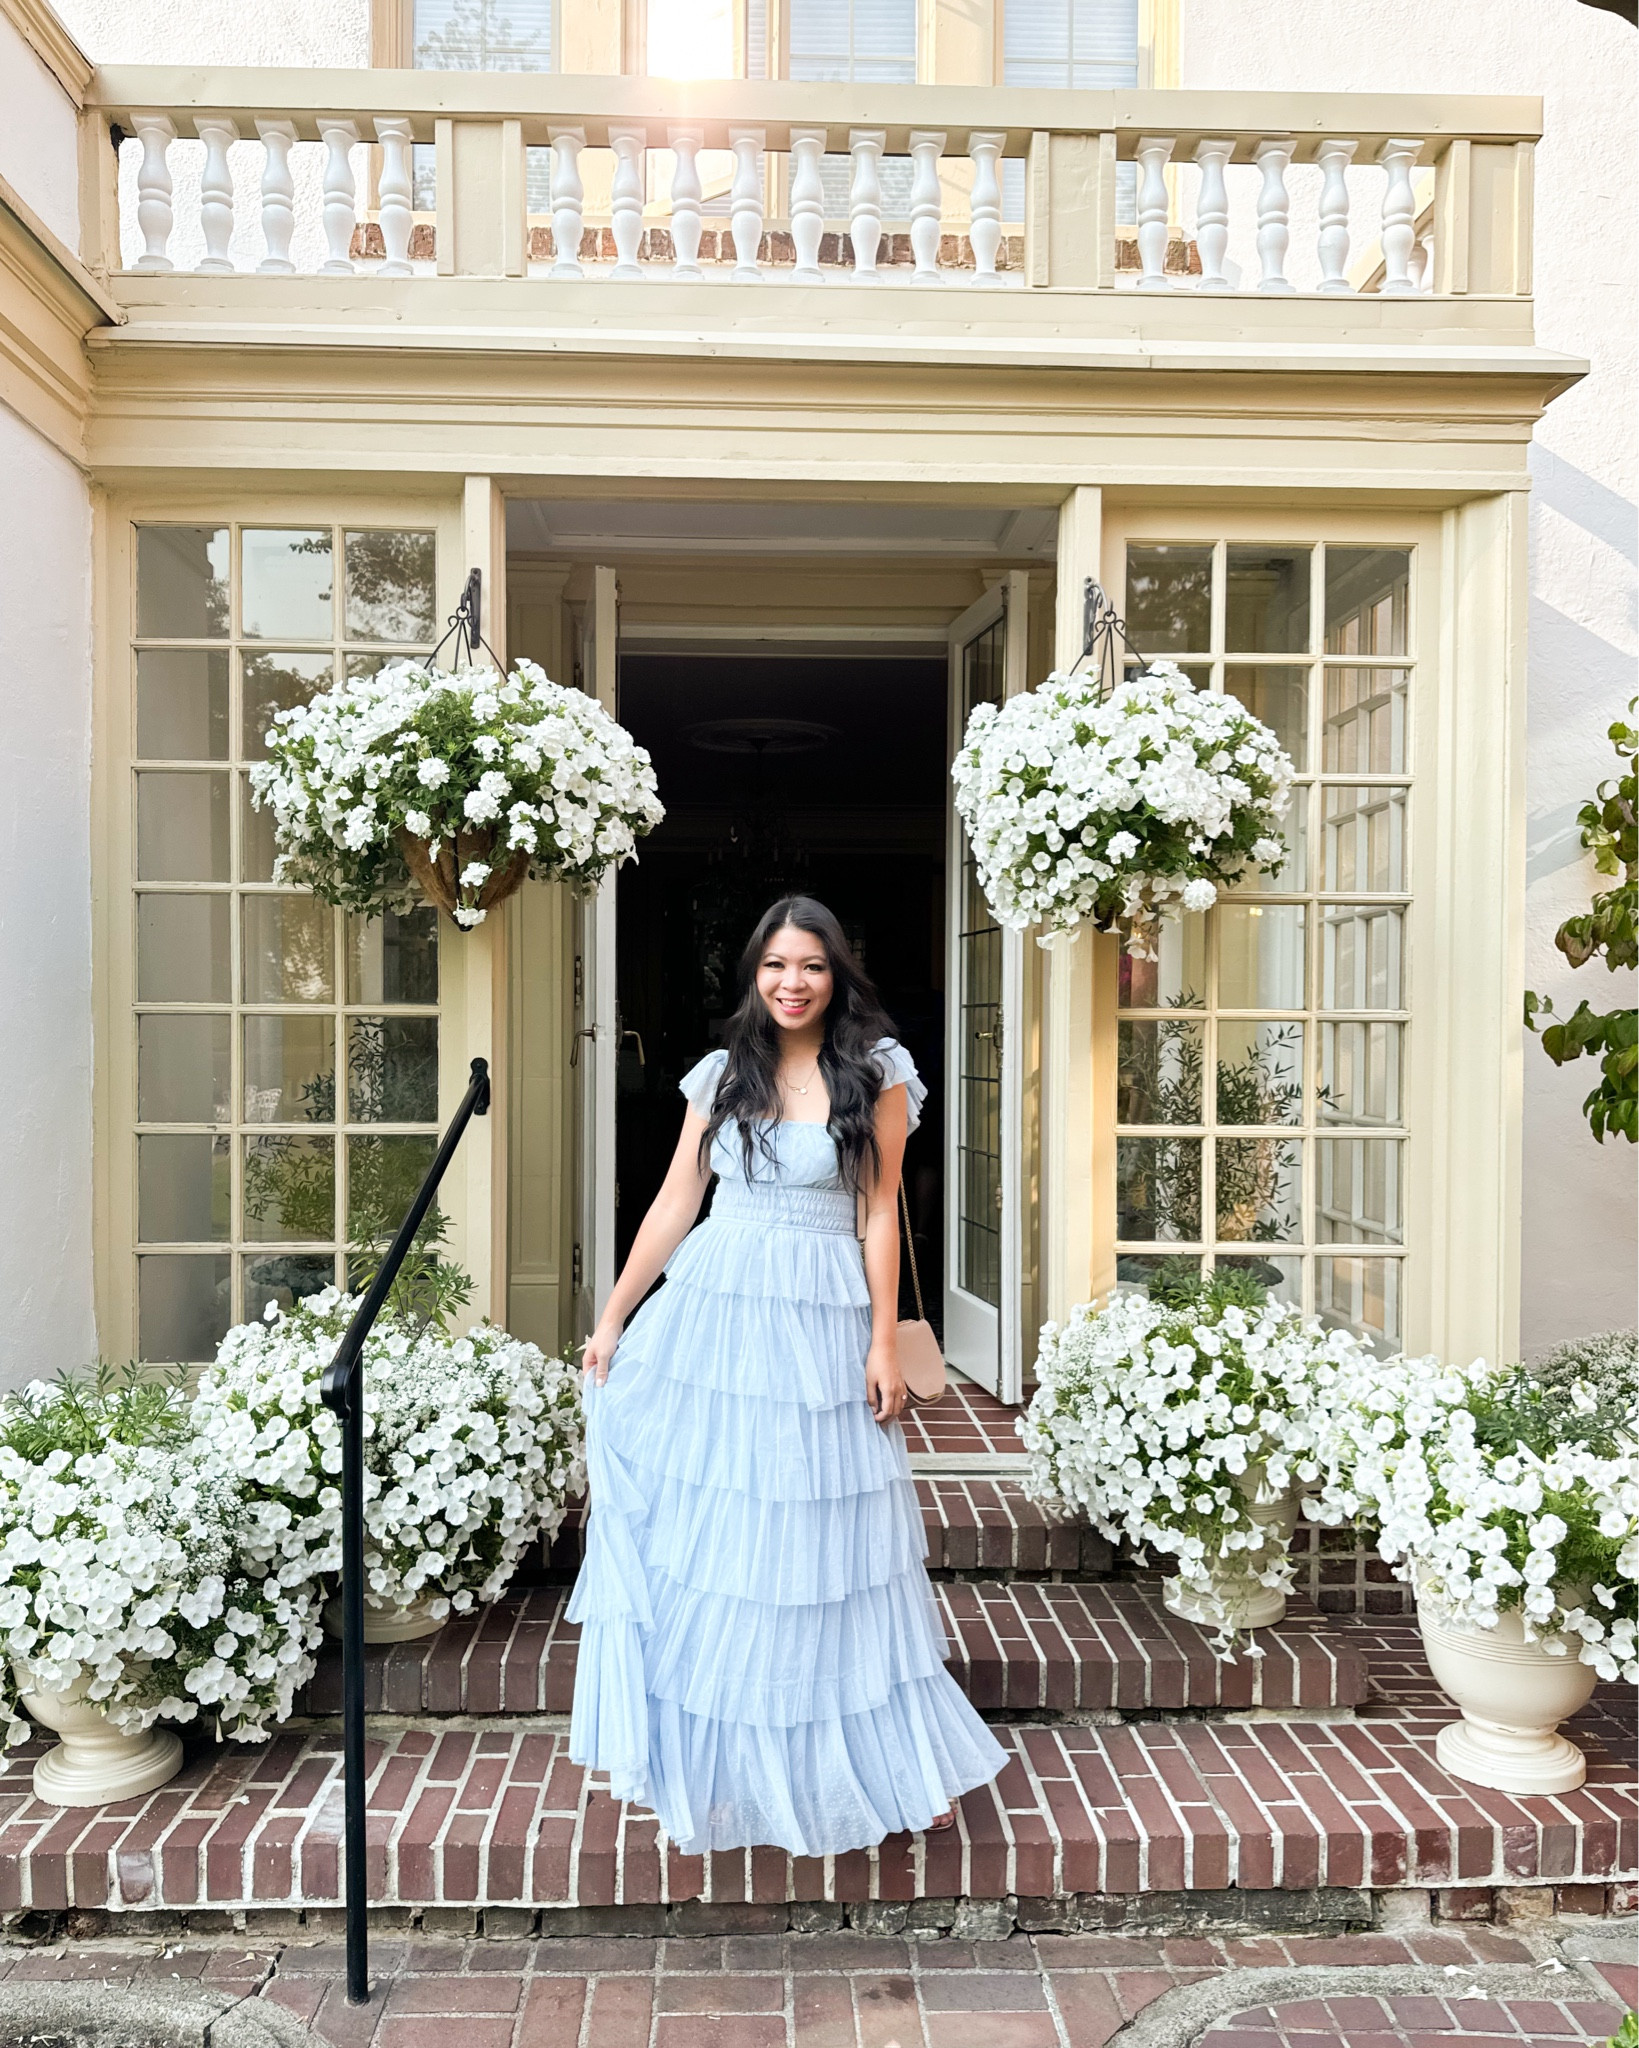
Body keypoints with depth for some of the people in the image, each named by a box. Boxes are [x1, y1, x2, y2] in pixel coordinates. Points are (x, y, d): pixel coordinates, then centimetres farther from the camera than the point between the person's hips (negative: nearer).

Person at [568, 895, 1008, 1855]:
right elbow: (674, 1206, 8)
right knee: (702, 1537, 6)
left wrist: (884, 1345, -6)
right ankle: (719, 1768, 25)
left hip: (821, 1324, -3)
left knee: (826, 1547, 5)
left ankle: (904, 1763, 25)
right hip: (710, 1312, 3)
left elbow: (880, 1216, -2)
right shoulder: (722, 1075, 7)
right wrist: (613, 1320, 7)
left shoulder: (876, 1074, -1)